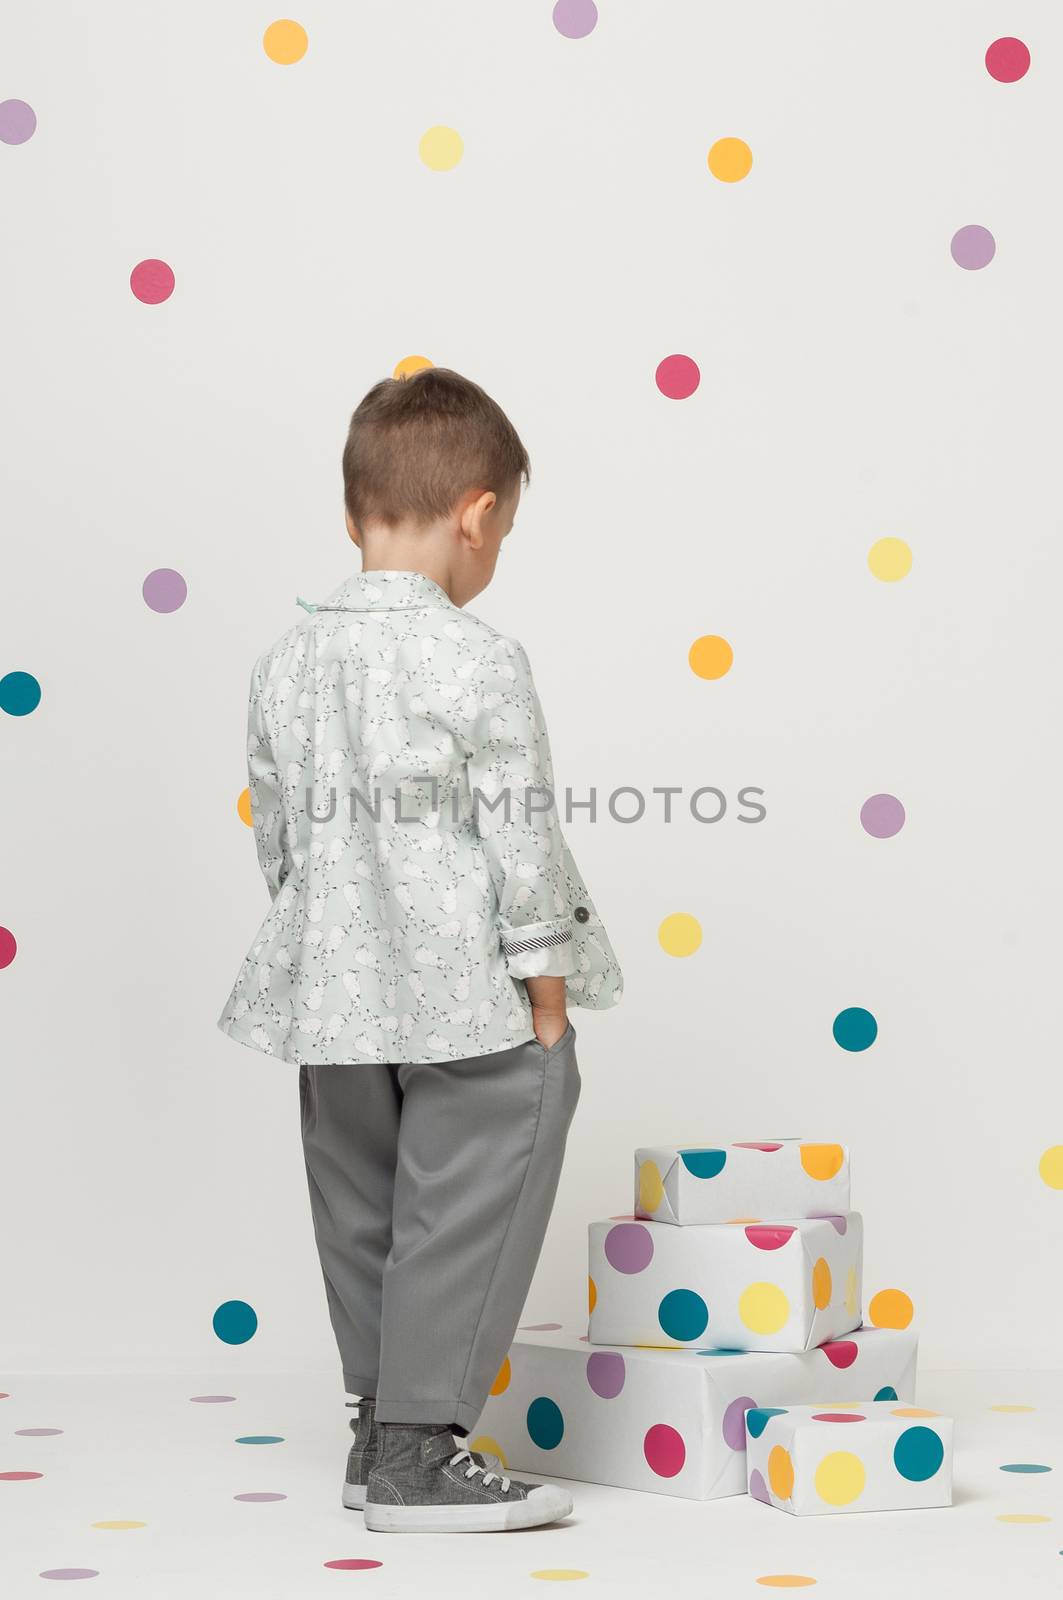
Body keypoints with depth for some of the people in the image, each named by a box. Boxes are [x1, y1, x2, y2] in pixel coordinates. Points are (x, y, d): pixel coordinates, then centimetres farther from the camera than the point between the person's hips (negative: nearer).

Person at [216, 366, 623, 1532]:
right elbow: (521, 839, -14)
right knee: (463, 1216, 2)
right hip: (467, 997, -6)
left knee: (363, 1215, 16)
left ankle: (379, 1430, 27)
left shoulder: (287, 661, 4)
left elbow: (275, 834, 11)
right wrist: (548, 992, -6)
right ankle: (419, 1454, 4)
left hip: (334, 994, 7)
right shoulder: (477, 662, -15)